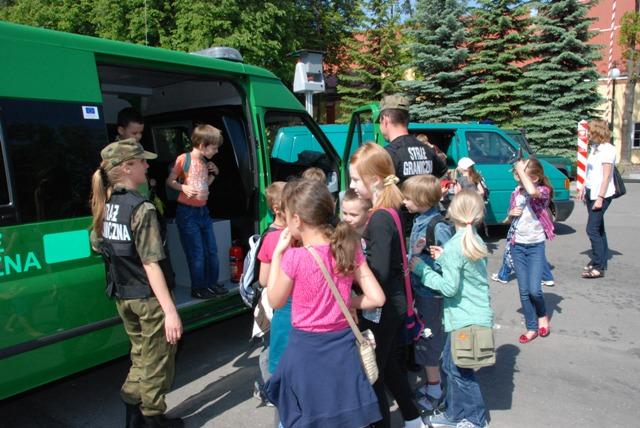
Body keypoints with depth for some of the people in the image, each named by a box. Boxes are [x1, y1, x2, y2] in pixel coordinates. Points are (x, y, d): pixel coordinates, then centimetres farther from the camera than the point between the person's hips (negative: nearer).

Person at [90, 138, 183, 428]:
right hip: (148, 298, -7)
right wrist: (171, 311, -25)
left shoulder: (105, 204, 2)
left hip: (122, 297, 8)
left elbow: (97, 244, 13)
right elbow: (151, 265, -25)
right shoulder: (141, 209, -21)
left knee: (141, 354, 25)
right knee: (158, 360, 12)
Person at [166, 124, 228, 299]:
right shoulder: (183, 159, -11)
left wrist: (214, 173, 5)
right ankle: (198, 288, 14)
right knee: (197, 253, -1)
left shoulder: (206, 162, 9)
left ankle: (211, 283, 27)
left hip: (203, 211, 7)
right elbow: (170, 181, -7)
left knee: (212, 250, 12)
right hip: (187, 212, -7)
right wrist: (183, 187, -24)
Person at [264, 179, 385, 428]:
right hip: (343, 345, 4)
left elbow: (275, 301, -3)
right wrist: (345, 302, 7)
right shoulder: (349, 249, -6)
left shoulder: (294, 258, -19)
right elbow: (377, 298, -5)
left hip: (307, 348, -4)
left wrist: (278, 252, -2)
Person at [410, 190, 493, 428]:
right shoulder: (477, 241, 6)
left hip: (465, 319, -9)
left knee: (459, 369, 9)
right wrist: (444, 260, 4)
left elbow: (449, 287, -21)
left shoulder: (454, 246, -21)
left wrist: (422, 269, -14)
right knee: (451, 363, 19)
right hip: (477, 313, 9)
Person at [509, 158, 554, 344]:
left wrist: (521, 169, -26)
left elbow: (532, 191, -37)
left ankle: (542, 315, 22)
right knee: (523, 291, 6)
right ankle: (531, 328, 19)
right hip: (517, 245, 5)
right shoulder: (517, 192, 4)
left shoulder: (543, 191, -11)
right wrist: (511, 213, -5)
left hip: (536, 246, -4)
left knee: (534, 290, -9)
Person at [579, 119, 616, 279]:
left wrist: (600, 197, -21)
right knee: (598, 229, 13)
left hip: (601, 194, -9)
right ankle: (600, 261, 21)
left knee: (592, 229, -11)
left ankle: (599, 267, -7)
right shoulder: (594, 147, 12)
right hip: (591, 192, 9)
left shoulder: (608, 149, -14)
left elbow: (606, 176, -18)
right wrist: (583, 189, 18)